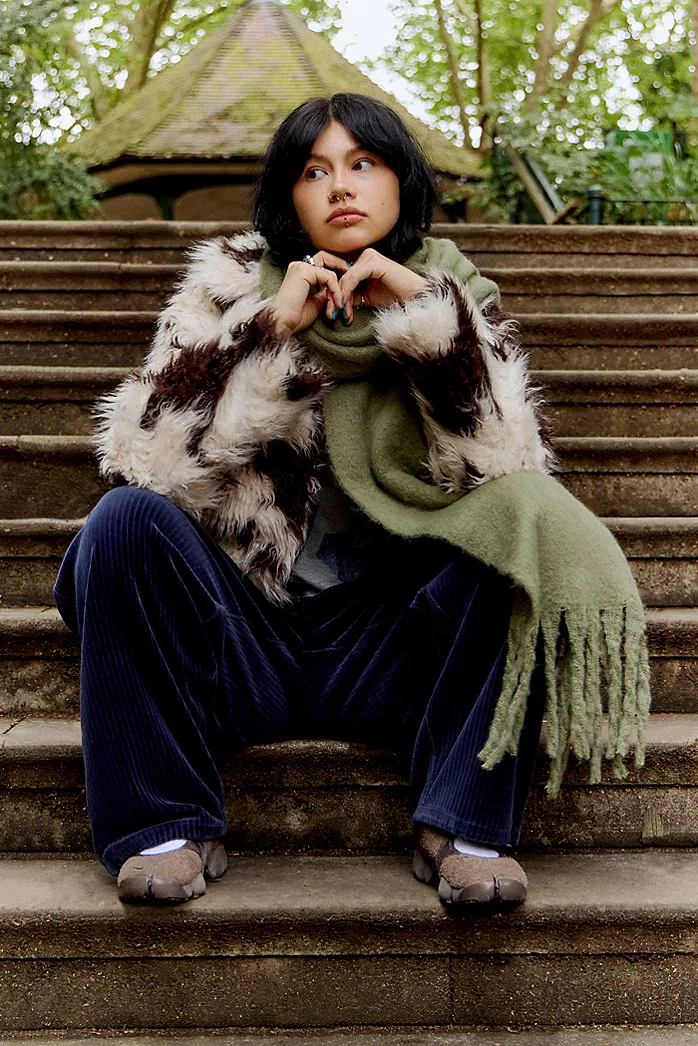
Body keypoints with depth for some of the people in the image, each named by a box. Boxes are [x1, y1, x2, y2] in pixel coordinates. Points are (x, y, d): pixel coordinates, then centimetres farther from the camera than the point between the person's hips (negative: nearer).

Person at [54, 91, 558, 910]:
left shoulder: (452, 298, 6)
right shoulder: (233, 286, 4)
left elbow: (509, 471, -11)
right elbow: (142, 458, -10)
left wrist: (427, 314, -17)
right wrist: (271, 328, -17)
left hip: (390, 652, 0)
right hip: (242, 644, 0)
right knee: (126, 520, -24)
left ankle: (463, 826, -17)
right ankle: (169, 824, -16)